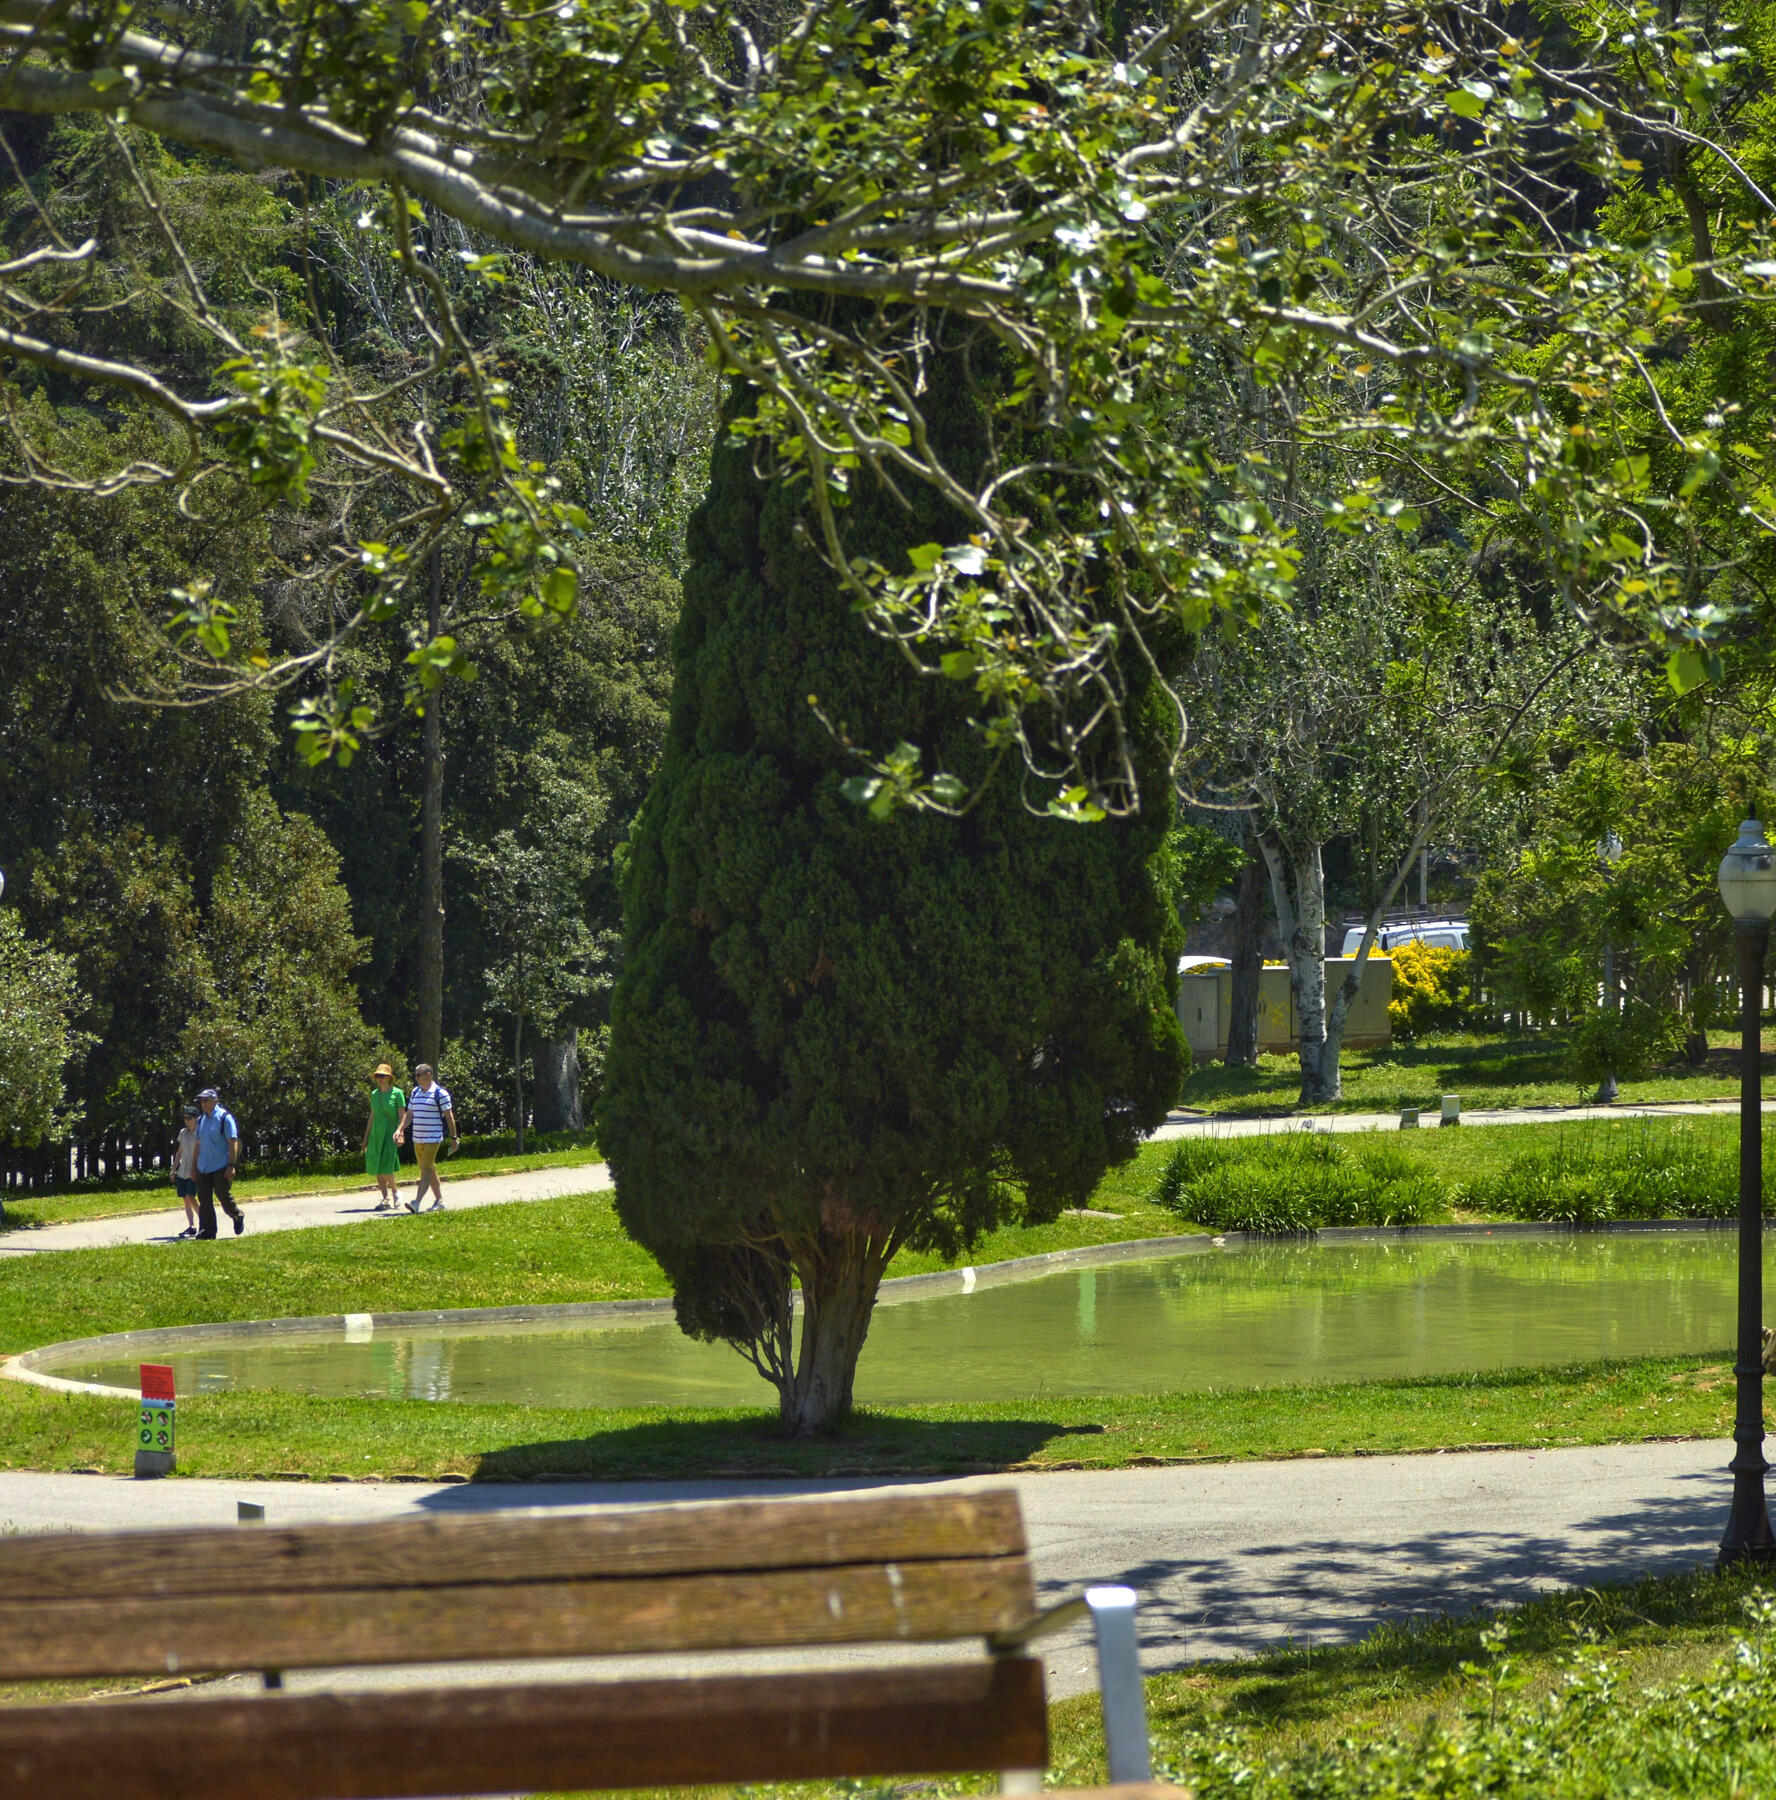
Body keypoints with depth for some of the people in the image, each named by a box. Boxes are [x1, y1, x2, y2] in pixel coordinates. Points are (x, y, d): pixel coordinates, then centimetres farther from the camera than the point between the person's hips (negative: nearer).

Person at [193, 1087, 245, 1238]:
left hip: (221, 1167, -6)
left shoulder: (225, 1118, -8)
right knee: (204, 1200, 2)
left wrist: (231, 1165, -18)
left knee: (223, 1195, -7)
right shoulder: (201, 1121, 14)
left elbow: (233, 1143, -11)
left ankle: (238, 1217, 19)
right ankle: (207, 1230, 6)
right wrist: (194, 1166, 16)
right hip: (203, 1167, 6)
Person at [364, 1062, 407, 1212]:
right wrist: (366, 1137, 17)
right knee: (377, 1169, 2)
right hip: (376, 1135, 6)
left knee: (386, 1169, -13)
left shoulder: (397, 1093, -4)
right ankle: (385, 1199, 8)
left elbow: (402, 1116, -5)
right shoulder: (374, 1094, 12)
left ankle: (395, 1192, 10)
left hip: (390, 1134, -6)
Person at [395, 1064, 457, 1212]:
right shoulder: (415, 1092, 12)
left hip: (432, 1138, -7)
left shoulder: (440, 1093, -7)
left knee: (426, 1170, -12)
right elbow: (409, 1114, 17)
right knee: (430, 1170, 13)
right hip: (417, 1139, 7)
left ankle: (416, 1202, -20)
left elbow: (449, 1116, -5)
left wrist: (453, 1138, -6)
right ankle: (439, 1200, 22)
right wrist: (400, 1129, 3)